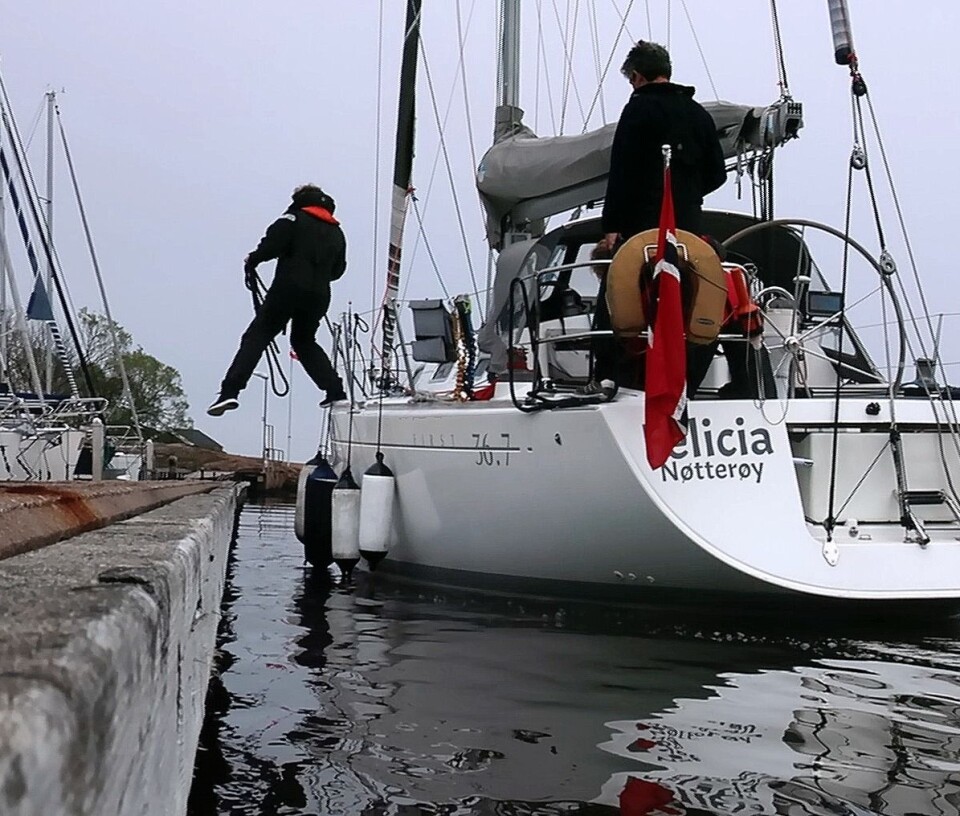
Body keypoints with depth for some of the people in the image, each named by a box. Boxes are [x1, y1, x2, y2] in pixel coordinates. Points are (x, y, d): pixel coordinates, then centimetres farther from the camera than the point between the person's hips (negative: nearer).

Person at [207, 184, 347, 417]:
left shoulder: (294, 219, 4)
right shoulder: (336, 232, 20)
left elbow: (273, 243, -11)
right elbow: (338, 269, 20)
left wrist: (252, 261, 3)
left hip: (288, 289, -5)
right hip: (319, 295, 6)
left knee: (257, 336, -5)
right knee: (304, 341, 24)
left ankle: (230, 391, -18)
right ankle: (335, 391, 15)